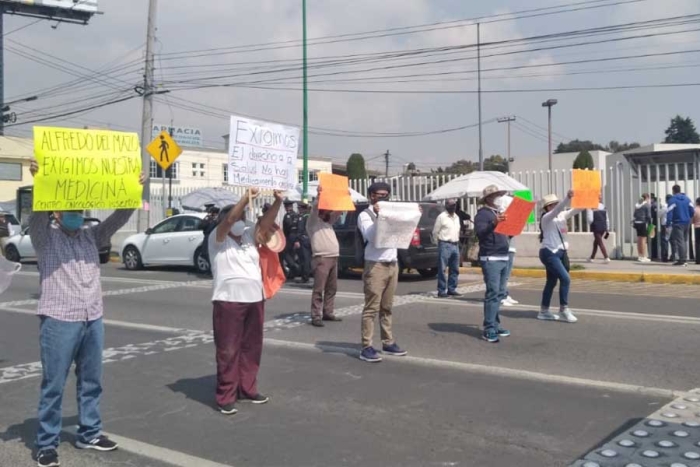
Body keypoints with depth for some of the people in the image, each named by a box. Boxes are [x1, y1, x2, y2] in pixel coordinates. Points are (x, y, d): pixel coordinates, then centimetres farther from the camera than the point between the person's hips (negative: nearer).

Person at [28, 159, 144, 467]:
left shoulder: (92, 236, 13)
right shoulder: (44, 235, 0)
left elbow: (119, 218, 8)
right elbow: (37, 212, -17)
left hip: (93, 319, 5)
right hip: (58, 320, -5)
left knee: (91, 382, 14)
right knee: (53, 386, 2)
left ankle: (89, 434, 26)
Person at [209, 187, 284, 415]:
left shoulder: (249, 235, 15)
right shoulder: (218, 239, 0)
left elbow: (266, 221, 2)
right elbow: (229, 220, -18)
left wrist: (278, 201, -14)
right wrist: (247, 198, -27)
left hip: (255, 299, 6)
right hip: (228, 301, -6)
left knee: (251, 348, 13)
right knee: (228, 350, -3)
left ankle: (248, 389, 26)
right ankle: (226, 397, 3)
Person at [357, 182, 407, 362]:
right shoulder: (365, 215, -2)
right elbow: (370, 236, -16)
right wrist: (377, 216, -24)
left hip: (393, 264, 6)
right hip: (375, 265, -6)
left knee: (387, 307, 12)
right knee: (371, 308, -7)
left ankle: (388, 343, 19)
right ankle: (366, 347, -6)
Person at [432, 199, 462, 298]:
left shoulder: (457, 217, 15)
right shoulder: (441, 217, -6)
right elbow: (435, 232, -4)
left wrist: (457, 242, 14)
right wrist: (438, 243, 0)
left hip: (455, 245, 7)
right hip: (445, 245, -7)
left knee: (455, 269, 9)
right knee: (442, 269, -6)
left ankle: (451, 289, 17)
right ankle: (441, 291, -3)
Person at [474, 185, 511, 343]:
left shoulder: (499, 212, 20)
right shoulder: (483, 213, -6)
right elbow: (480, 233, -21)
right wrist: (493, 223, -35)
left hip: (503, 257, 9)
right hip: (490, 258, -9)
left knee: (500, 293, 9)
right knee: (493, 293, -12)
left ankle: (495, 325, 15)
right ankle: (488, 330, -12)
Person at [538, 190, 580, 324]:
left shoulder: (562, 216, 10)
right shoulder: (546, 218, -11)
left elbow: (576, 210, 5)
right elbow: (558, 209, -28)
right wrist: (568, 198, -42)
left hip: (561, 252, 8)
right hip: (549, 253, -8)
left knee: (552, 282, 12)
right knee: (565, 278, -15)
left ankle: (544, 311, 20)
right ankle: (563, 310, -7)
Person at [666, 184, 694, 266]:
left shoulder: (672, 200, -8)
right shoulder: (687, 199, 8)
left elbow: (669, 213, -14)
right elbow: (692, 211, 5)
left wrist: (668, 224, -12)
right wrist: (688, 218, 19)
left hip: (678, 223, -6)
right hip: (687, 223, 6)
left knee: (679, 241, -5)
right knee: (685, 241, 15)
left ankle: (682, 260, -9)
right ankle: (685, 259, 17)